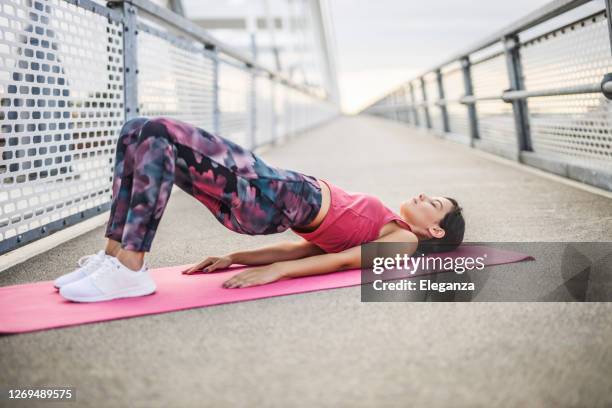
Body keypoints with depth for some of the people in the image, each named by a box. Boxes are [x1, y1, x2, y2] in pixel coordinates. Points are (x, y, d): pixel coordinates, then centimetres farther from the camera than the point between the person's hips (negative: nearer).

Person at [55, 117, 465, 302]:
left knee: (154, 135, -22)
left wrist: (274, 272, -23)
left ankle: (128, 269, -23)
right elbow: (308, 246, 21)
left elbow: (344, 260, -10)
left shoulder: (404, 241, 6)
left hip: (284, 198, -8)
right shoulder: (385, 226, 29)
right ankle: (114, 255, -4)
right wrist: (235, 257, 14)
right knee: (140, 133, -4)